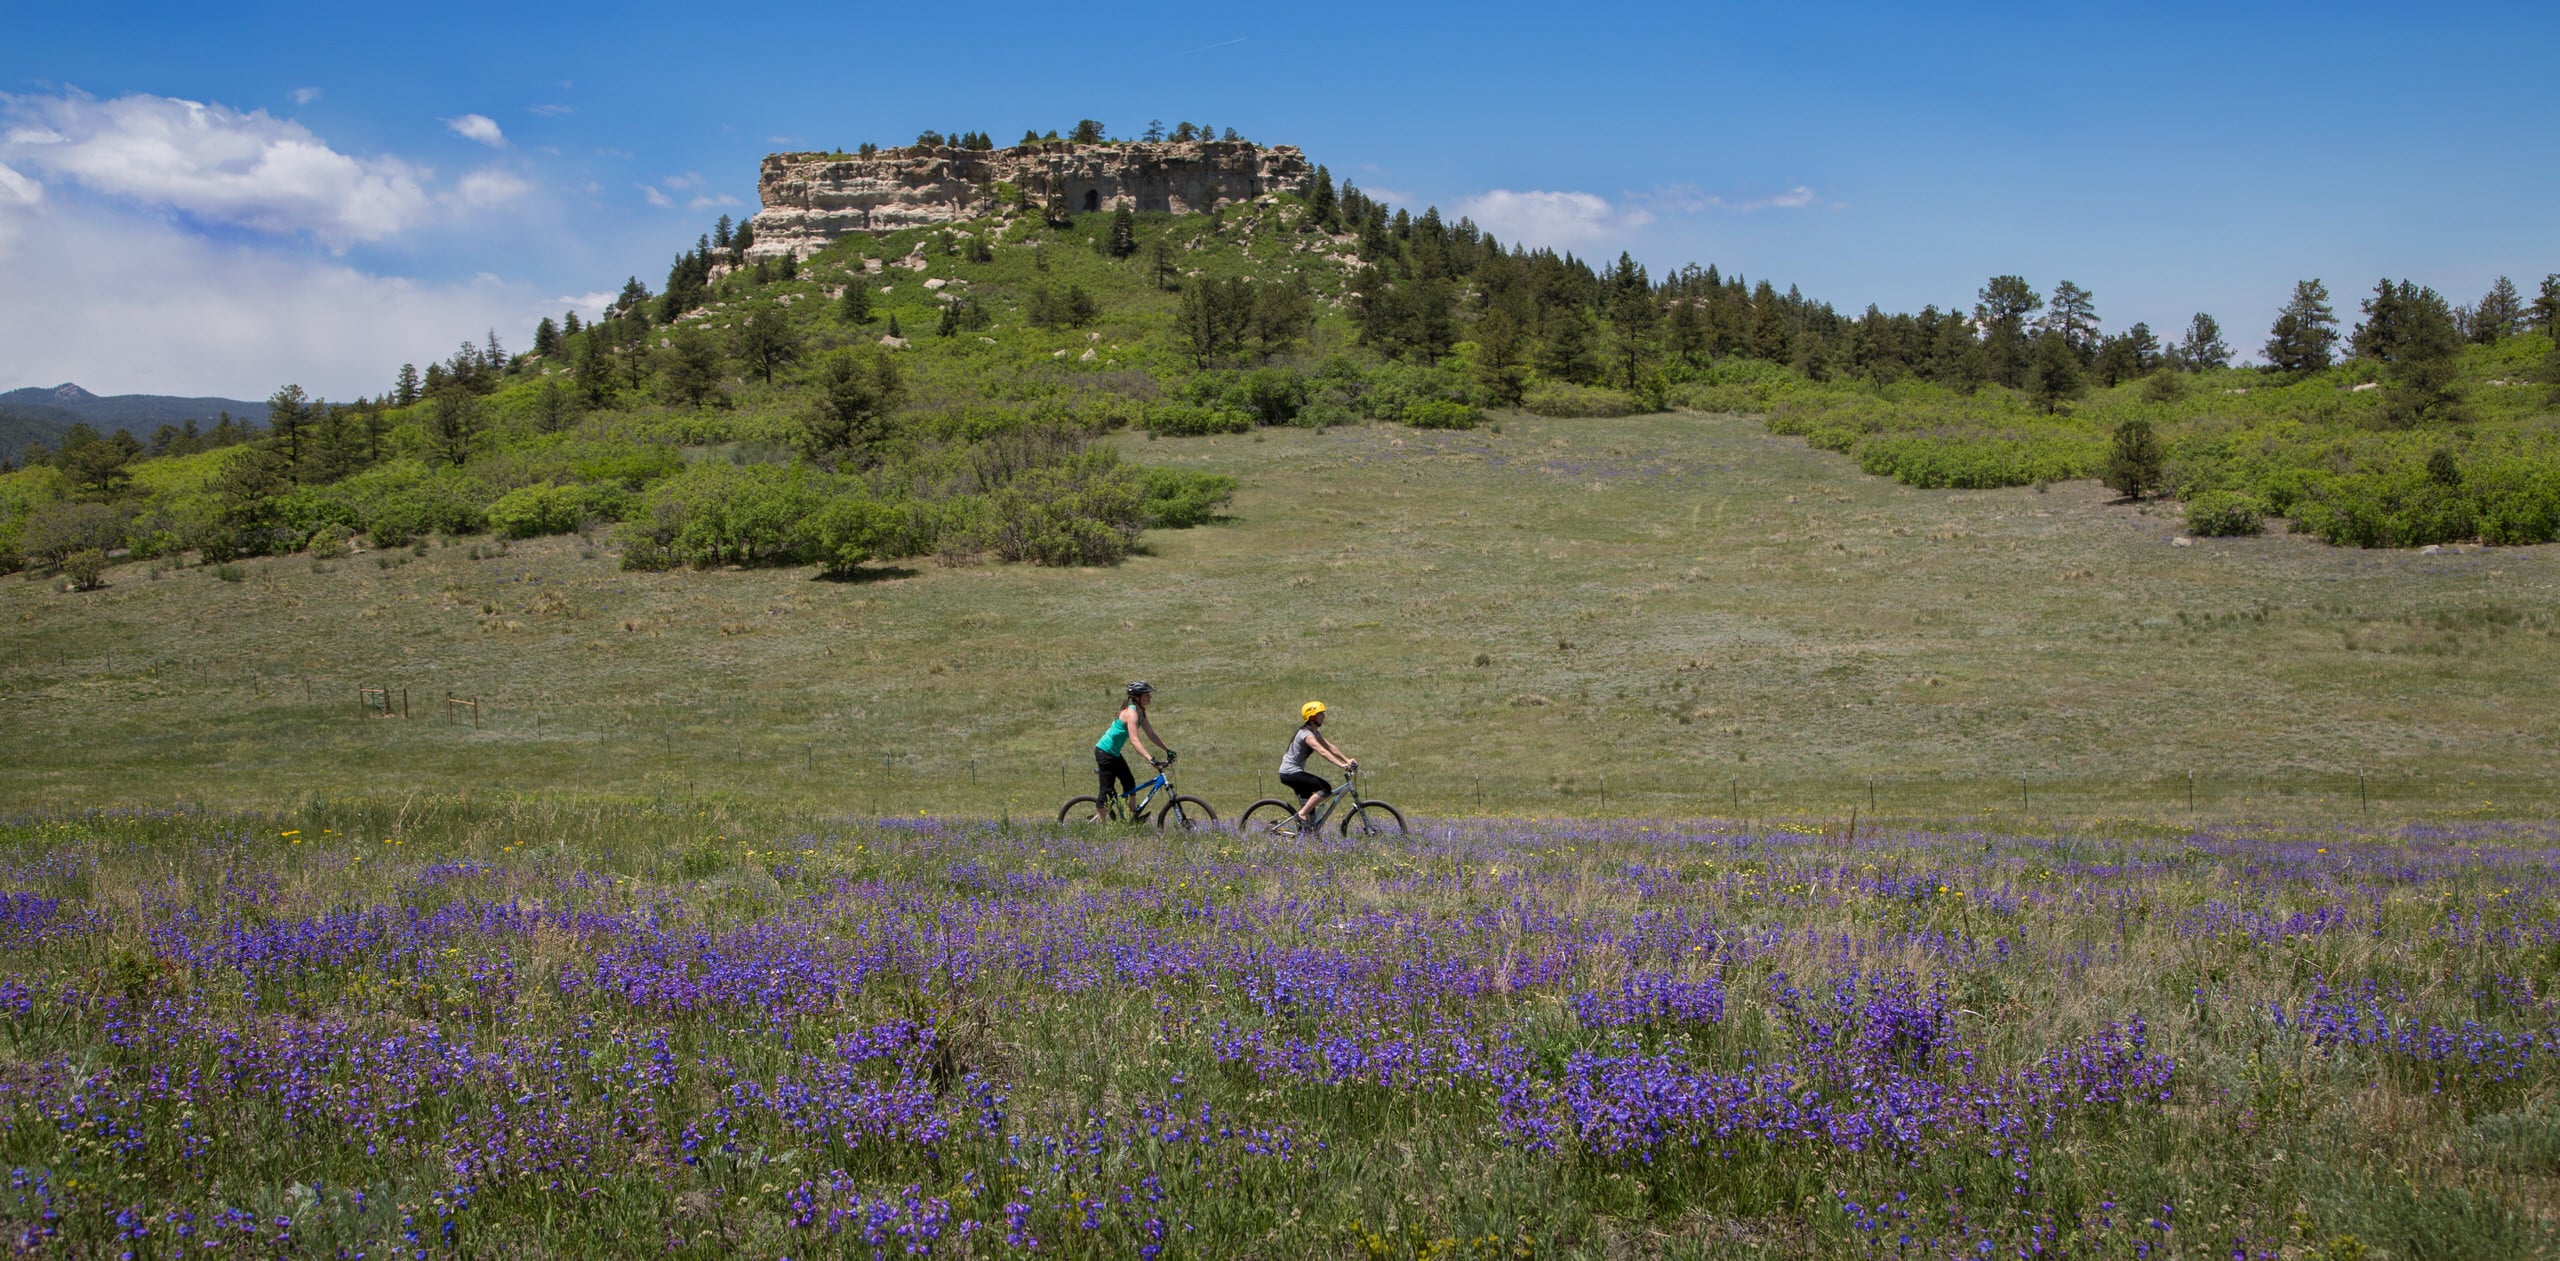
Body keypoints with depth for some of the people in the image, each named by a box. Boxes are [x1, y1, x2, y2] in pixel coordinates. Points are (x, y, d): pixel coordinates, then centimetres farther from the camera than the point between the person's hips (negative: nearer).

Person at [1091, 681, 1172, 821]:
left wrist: (1167, 750, 8)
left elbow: (1151, 734, 12)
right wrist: (1151, 759, -42)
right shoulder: (1131, 713, -24)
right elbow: (1134, 740, -34)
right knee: (1107, 790, -6)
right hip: (1104, 752, -10)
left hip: (1114, 753, 10)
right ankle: (1099, 823, 3)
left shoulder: (1141, 713, 5)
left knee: (1129, 783, 12)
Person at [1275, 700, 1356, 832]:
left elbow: (1330, 747, 9)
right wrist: (1341, 765, -41)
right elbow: (1322, 752, -33)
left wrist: (1347, 760, -1)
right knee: (1325, 788, -18)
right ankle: (1301, 816, -17)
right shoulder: (1306, 734, -20)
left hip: (1295, 772, 10)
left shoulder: (1315, 732, 12)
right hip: (1291, 773, -10)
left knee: (1308, 804, 12)